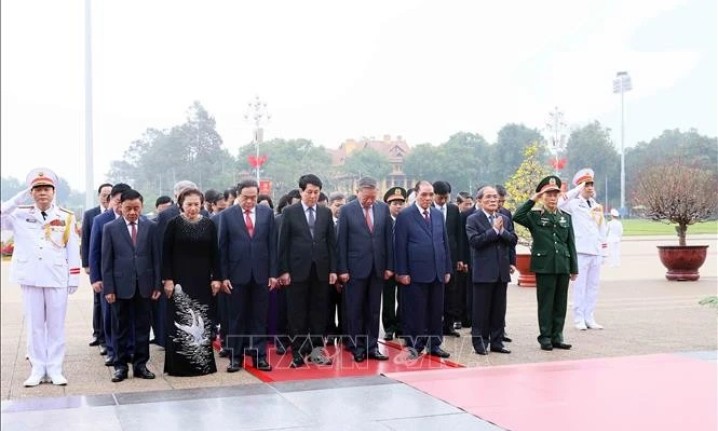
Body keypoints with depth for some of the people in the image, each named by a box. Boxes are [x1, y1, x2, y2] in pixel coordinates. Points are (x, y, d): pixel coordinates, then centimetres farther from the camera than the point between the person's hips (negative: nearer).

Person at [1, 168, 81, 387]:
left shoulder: (66, 217, 3)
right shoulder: (20, 215, 4)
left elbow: (73, 250, 4)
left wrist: (74, 278, 0)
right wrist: (19, 198, -10)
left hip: (57, 278, -1)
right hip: (31, 278, 1)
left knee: (56, 325, 5)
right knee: (34, 325, 7)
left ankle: (55, 369, 12)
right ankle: (38, 368, 15)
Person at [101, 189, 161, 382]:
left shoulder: (151, 227, 3)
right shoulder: (110, 228, 1)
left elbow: (156, 257, 4)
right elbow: (107, 261, 0)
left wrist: (157, 284, -1)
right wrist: (108, 288, -5)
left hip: (144, 285, 1)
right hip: (121, 285, -1)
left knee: (143, 327, 7)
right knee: (122, 328, 7)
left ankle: (140, 364, 15)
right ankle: (121, 365, 15)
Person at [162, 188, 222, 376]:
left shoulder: (209, 224, 4)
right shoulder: (173, 224, -2)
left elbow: (214, 254, 7)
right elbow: (166, 253, -3)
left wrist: (216, 278, 1)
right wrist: (167, 279, -9)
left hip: (203, 281, 2)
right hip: (180, 281, -2)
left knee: (203, 322, 4)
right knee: (179, 323, 0)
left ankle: (203, 362, 14)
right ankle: (178, 364, 8)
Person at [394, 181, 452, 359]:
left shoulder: (438, 215, 12)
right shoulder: (405, 216, -4)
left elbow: (445, 242, 15)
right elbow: (400, 246, -7)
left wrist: (447, 269, 11)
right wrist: (402, 272, -11)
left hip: (438, 272, 5)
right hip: (416, 273, -5)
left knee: (436, 311, 10)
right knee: (415, 311, 0)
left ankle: (434, 344, 20)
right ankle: (413, 346, 10)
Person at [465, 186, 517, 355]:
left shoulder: (504, 219, 13)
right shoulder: (473, 219, -3)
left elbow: (513, 240, 4)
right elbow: (475, 241, -18)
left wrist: (502, 230, -12)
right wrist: (494, 230, -15)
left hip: (502, 271, 5)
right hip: (484, 271, -5)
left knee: (499, 309, 9)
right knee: (481, 309, 1)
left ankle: (497, 341, 18)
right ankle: (479, 342, 9)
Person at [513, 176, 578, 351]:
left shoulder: (566, 217, 12)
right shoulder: (535, 217, 2)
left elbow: (571, 244, 11)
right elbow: (517, 216, -18)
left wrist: (574, 268, 8)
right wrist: (532, 200, -13)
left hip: (563, 265, 4)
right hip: (544, 266, -4)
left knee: (561, 303, 7)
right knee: (546, 302, 1)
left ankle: (557, 336, 16)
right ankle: (545, 337, 9)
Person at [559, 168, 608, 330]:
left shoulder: (596, 205, 16)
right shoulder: (574, 203, -3)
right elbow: (560, 203, -23)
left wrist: (603, 241, 16)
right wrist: (577, 190, -20)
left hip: (596, 250, 6)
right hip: (581, 250, -6)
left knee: (593, 286, 8)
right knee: (580, 285, -3)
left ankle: (589, 318, 15)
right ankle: (579, 319, 2)